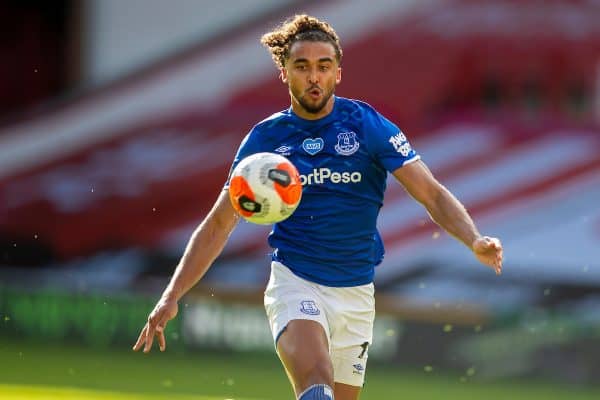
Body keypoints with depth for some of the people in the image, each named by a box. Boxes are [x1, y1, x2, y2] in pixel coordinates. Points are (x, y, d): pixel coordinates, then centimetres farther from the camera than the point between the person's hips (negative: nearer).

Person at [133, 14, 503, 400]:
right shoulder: (264, 138, 1)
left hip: (356, 293, 2)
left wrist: (475, 241, -24)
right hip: (294, 283, -2)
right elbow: (219, 224, 8)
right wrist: (171, 296, 2)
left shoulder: (367, 125, -2)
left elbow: (433, 194, -5)